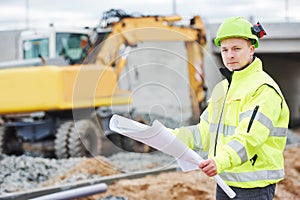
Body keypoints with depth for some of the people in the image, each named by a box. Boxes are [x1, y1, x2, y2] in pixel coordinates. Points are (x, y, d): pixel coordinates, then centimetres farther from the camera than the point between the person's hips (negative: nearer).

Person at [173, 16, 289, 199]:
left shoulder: (264, 89, -14)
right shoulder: (222, 88, 15)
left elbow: (249, 138, -26)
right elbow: (206, 131, 16)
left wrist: (221, 162, -40)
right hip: (225, 181, 8)